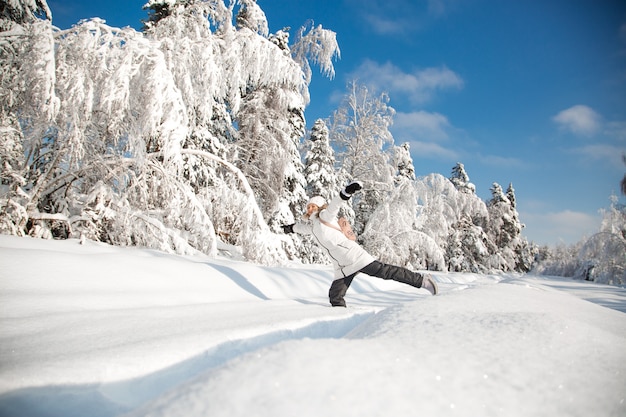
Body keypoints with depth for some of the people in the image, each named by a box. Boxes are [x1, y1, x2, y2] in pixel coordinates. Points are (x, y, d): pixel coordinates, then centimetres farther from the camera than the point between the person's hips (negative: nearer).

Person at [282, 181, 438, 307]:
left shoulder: (325, 216, 1)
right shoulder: (311, 226, 22)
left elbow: (335, 204, -18)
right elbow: (301, 226, 45)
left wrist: (347, 191, -36)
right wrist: (291, 228, 64)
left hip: (354, 256, -8)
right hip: (342, 269, 8)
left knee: (383, 271, -11)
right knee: (335, 297, -2)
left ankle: (421, 280, -4)